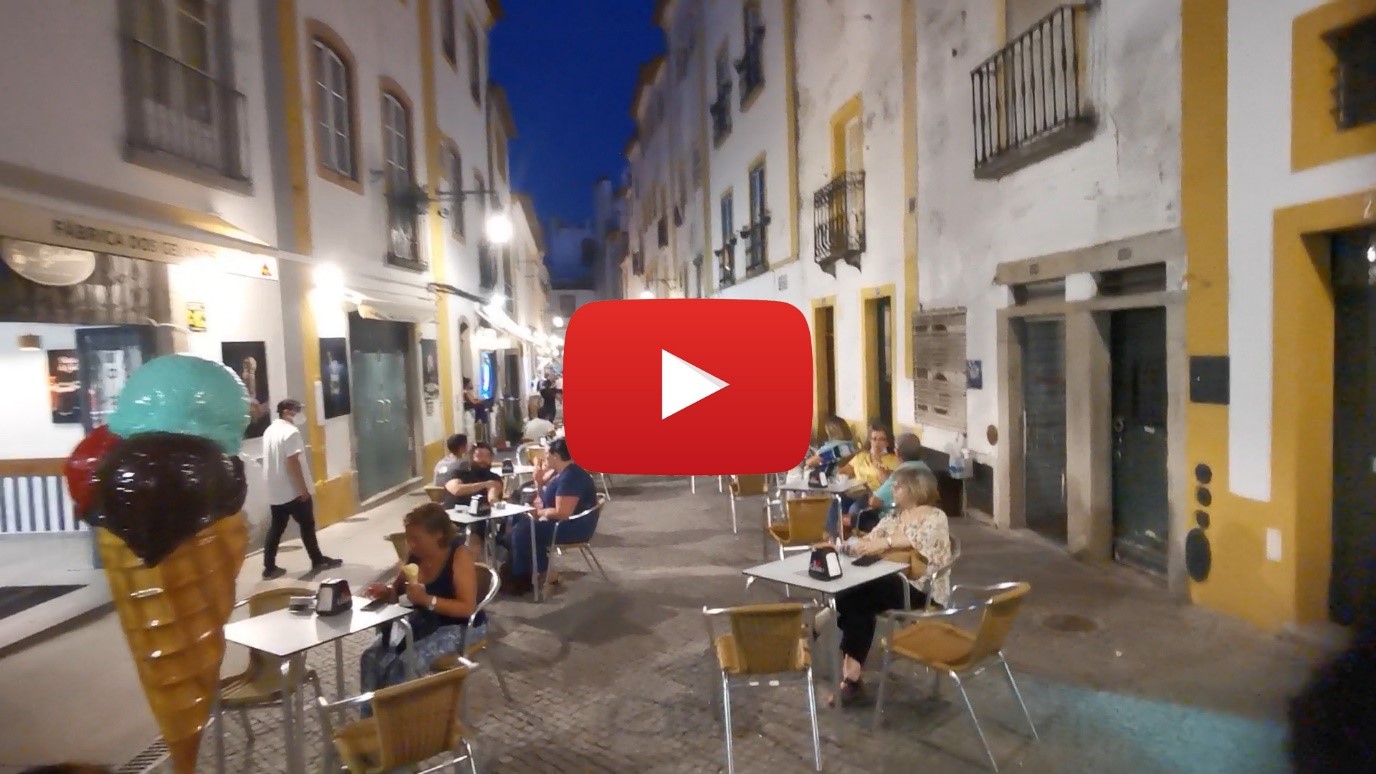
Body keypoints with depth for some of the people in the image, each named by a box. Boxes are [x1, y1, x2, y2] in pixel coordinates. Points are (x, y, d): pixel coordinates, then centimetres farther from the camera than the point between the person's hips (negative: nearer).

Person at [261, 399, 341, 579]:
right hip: (293, 491, -8)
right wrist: (303, 488, -19)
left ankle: (269, 568, 12)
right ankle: (318, 561, 16)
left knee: (276, 528, 11)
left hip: (275, 491, 8)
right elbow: (293, 462, -23)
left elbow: (273, 461, 17)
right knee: (307, 525, 5)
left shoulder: (269, 431, 11)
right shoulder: (291, 432, -17)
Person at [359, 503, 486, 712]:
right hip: (422, 619, 7)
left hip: (459, 626, -7)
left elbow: (468, 608, -26)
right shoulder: (415, 554, -4)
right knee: (371, 657, -11)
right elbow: (397, 588, 13)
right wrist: (385, 591, -11)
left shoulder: (459, 556, -22)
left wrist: (426, 600, -35)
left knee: (405, 664, -26)